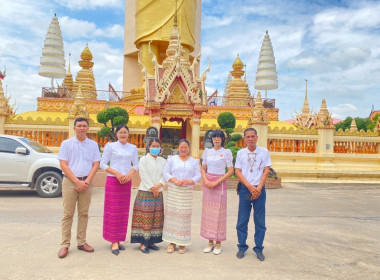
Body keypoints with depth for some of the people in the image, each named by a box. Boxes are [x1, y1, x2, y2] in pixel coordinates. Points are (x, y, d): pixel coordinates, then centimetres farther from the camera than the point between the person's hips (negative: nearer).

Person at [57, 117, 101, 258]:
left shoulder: (93, 145, 8)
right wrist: (77, 182, -12)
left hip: (86, 182, 2)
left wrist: (87, 181, -9)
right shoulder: (66, 144, 2)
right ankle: (65, 244, 9)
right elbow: (63, 165, -4)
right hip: (70, 182, -2)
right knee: (68, 214, 1)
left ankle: (81, 242, 17)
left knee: (84, 213, 8)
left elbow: (96, 164, 5)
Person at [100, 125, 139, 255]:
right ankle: (114, 242, 3)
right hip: (113, 181, -4)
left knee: (123, 211, 7)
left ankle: (119, 240, 18)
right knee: (113, 211, -4)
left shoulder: (133, 148, 10)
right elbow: (103, 164, -2)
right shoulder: (110, 146, 0)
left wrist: (130, 174, -7)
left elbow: (136, 164, 13)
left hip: (126, 182, 4)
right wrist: (117, 173, -13)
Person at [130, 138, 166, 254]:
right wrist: (152, 188, -13)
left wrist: (159, 185, -15)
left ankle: (151, 241, 17)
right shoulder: (143, 159, -1)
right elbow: (144, 175, -9)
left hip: (158, 193, 5)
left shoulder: (163, 161, 11)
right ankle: (143, 243, 3)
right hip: (145, 192, -4)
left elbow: (165, 175, 3)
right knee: (144, 217, -5)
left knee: (156, 217, 7)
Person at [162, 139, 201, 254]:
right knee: (172, 213, -2)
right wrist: (175, 180, -13)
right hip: (173, 190, 0)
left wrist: (189, 181, -13)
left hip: (187, 192, 0)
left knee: (184, 215, -1)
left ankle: (182, 243, 9)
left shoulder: (194, 161, 11)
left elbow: (198, 175, 5)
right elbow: (165, 173, 2)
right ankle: (172, 242, 8)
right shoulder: (172, 159, 9)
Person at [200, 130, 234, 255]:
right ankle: (210, 242, 17)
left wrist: (216, 182, -14)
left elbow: (230, 171, -6)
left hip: (220, 184, -4)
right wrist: (206, 181, -6)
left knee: (219, 212, -1)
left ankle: (218, 243, 10)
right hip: (207, 183, 4)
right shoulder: (207, 151, 9)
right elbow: (203, 168, 12)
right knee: (207, 211, 5)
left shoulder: (226, 152, -2)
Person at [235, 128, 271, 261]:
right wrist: (250, 187, -9)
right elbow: (237, 172, 1)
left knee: (260, 221, 5)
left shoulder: (264, 152, 2)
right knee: (242, 221, 5)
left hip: (259, 189, 0)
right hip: (244, 189, 1)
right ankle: (242, 247, 21)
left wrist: (258, 188, -10)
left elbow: (266, 171, 0)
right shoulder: (241, 153, 4)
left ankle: (258, 249, 19)